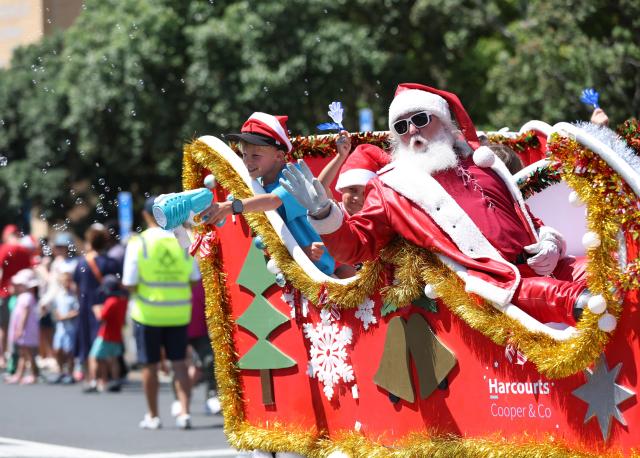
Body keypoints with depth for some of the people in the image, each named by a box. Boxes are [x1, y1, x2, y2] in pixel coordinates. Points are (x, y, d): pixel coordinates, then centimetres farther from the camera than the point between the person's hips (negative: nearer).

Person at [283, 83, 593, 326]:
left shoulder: (480, 162, 27)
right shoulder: (391, 187, 17)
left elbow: (524, 216, 31)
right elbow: (357, 244, 11)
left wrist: (550, 241, 10)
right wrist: (323, 212, -7)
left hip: (538, 266, 6)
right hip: (491, 280, -6)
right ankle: (578, 303, -63)